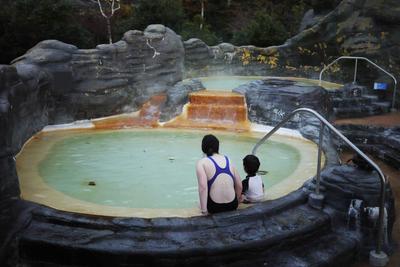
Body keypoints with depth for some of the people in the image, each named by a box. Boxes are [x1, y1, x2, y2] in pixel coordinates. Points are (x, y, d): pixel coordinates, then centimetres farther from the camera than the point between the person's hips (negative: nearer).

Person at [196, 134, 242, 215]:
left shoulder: (202, 163, -6)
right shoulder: (228, 160, 7)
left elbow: (203, 187, -20)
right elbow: (239, 186, 10)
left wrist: (204, 211, -16)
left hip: (214, 207, -3)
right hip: (232, 206, 3)